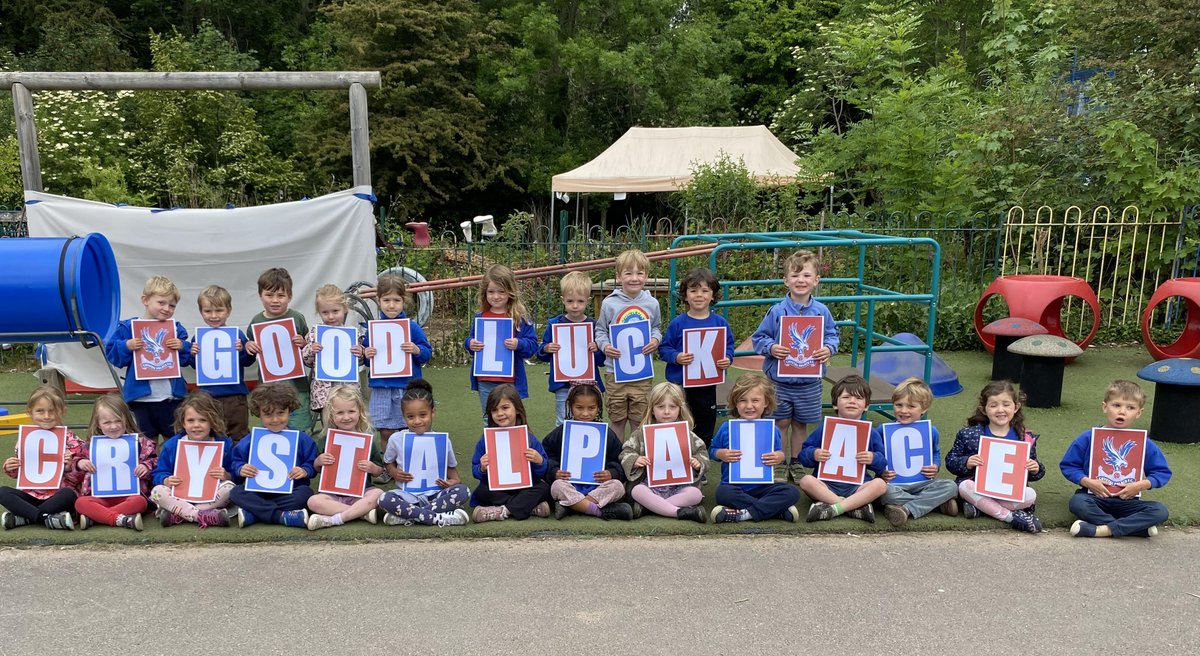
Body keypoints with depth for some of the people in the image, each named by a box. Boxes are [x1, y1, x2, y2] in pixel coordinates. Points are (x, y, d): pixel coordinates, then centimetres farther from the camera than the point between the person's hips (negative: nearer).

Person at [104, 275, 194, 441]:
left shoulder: (176, 328, 4)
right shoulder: (128, 327, -2)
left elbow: (186, 360, 6)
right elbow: (111, 353, -1)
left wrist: (182, 347, -13)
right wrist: (126, 346, -18)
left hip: (172, 396, 1)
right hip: (142, 396, -1)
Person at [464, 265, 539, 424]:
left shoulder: (520, 317, -5)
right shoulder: (480, 318, 4)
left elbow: (532, 345, -5)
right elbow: (469, 341, 13)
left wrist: (518, 344, -24)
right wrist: (470, 344, -9)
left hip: (510, 381, -3)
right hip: (484, 381, 3)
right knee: (489, 421, 16)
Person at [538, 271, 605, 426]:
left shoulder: (594, 325, -1)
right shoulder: (554, 324, 0)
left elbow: (602, 361, 3)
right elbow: (542, 355, 6)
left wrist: (597, 350, -17)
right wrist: (546, 349, -15)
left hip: (589, 383, 0)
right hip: (562, 384, 0)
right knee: (563, 425, 7)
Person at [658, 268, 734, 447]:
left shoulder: (720, 323, -1)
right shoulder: (677, 323, -6)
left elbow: (729, 347, 7)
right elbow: (664, 349, -3)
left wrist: (727, 359, -13)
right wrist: (676, 357, -22)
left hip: (708, 385, 2)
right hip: (680, 385, -2)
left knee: (705, 428, 16)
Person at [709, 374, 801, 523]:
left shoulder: (771, 429, 0)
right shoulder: (727, 428, -3)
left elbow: (779, 453, 10)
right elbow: (712, 450, 7)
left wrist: (779, 457, -14)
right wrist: (721, 454, -16)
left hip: (763, 486, 2)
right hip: (734, 485, -1)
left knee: (792, 492, -22)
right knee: (723, 493, -36)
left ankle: (744, 514, -27)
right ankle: (778, 510, -26)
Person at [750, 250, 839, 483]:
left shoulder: (821, 311, -4)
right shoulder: (777, 311, -10)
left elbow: (833, 335, 7)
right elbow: (758, 338, -3)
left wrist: (829, 349, -14)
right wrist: (771, 348, -22)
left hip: (809, 381, 2)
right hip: (780, 380, -2)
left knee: (800, 424, 16)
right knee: (781, 423, 9)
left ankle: (795, 463, 33)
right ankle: (779, 465, 24)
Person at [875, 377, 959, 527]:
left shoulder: (931, 431, 6)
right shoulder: (883, 431, -4)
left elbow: (936, 453, 22)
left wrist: (936, 467, 0)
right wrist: (880, 472, -17)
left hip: (922, 483, 3)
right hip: (894, 483, -3)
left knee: (951, 487, -21)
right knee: (887, 493, -37)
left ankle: (906, 509, -27)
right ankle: (937, 503, -23)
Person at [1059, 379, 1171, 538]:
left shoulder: (1143, 443, 0)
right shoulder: (1088, 438, -4)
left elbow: (1163, 472, 6)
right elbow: (1068, 465, 0)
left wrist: (1142, 485, -10)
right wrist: (1087, 482, -15)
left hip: (1127, 501, 2)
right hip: (1095, 497, -2)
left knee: (1160, 511, -23)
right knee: (1077, 502, -34)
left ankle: (1102, 530, -26)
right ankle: (1138, 527, -23)